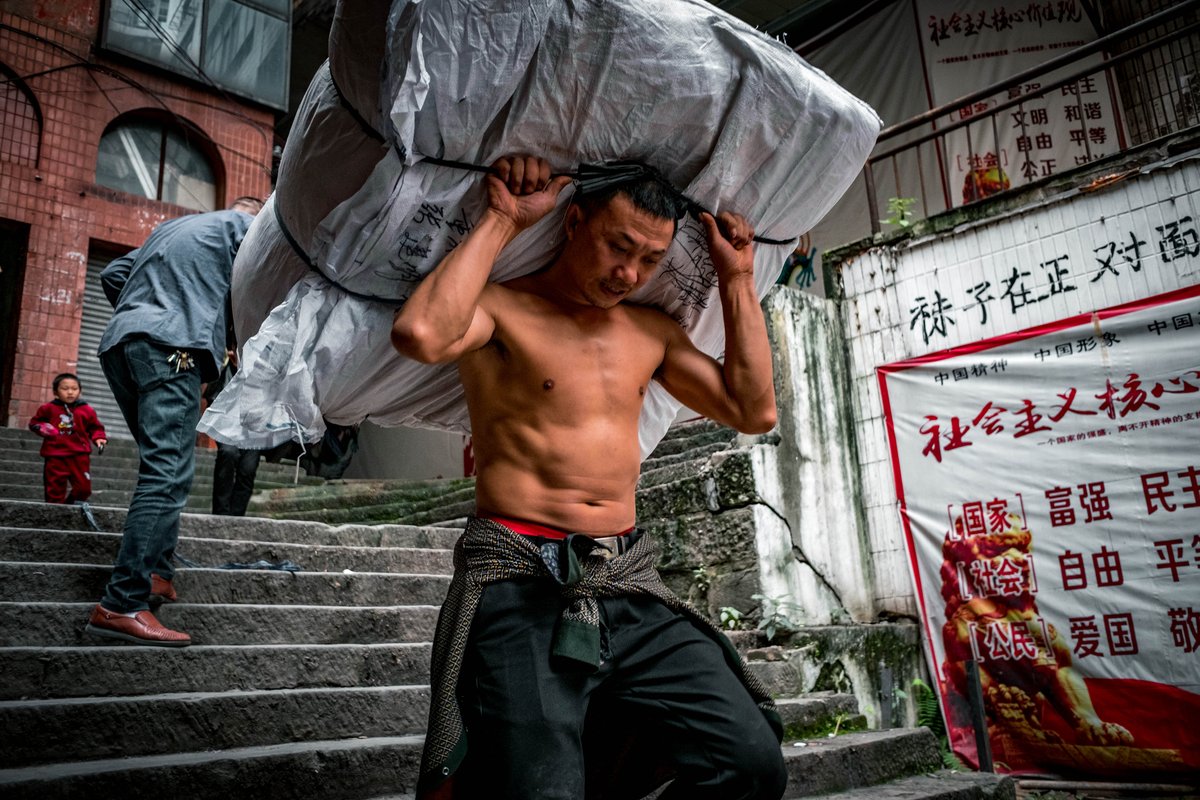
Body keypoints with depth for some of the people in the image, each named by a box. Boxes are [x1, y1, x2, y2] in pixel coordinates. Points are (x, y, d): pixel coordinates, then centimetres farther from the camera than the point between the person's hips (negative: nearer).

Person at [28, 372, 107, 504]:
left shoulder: (87, 410, 4)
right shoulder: (48, 409, 5)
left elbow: (95, 427, 12)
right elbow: (34, 423, 16)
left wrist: (99, 438, -7)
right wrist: (42, 428, -5)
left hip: (79, 455, 0)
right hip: (55, 456, 0)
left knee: (84, 488, -1)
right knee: (55, 488, 5)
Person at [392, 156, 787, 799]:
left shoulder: (652, 331, 18)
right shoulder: (501, 307, 0)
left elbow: (754, 411, 16)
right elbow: (420, 335, -23)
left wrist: (736, 278, 15)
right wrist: (501, 221, -10)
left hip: (629, 589, 6)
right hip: (521, 585, -5)